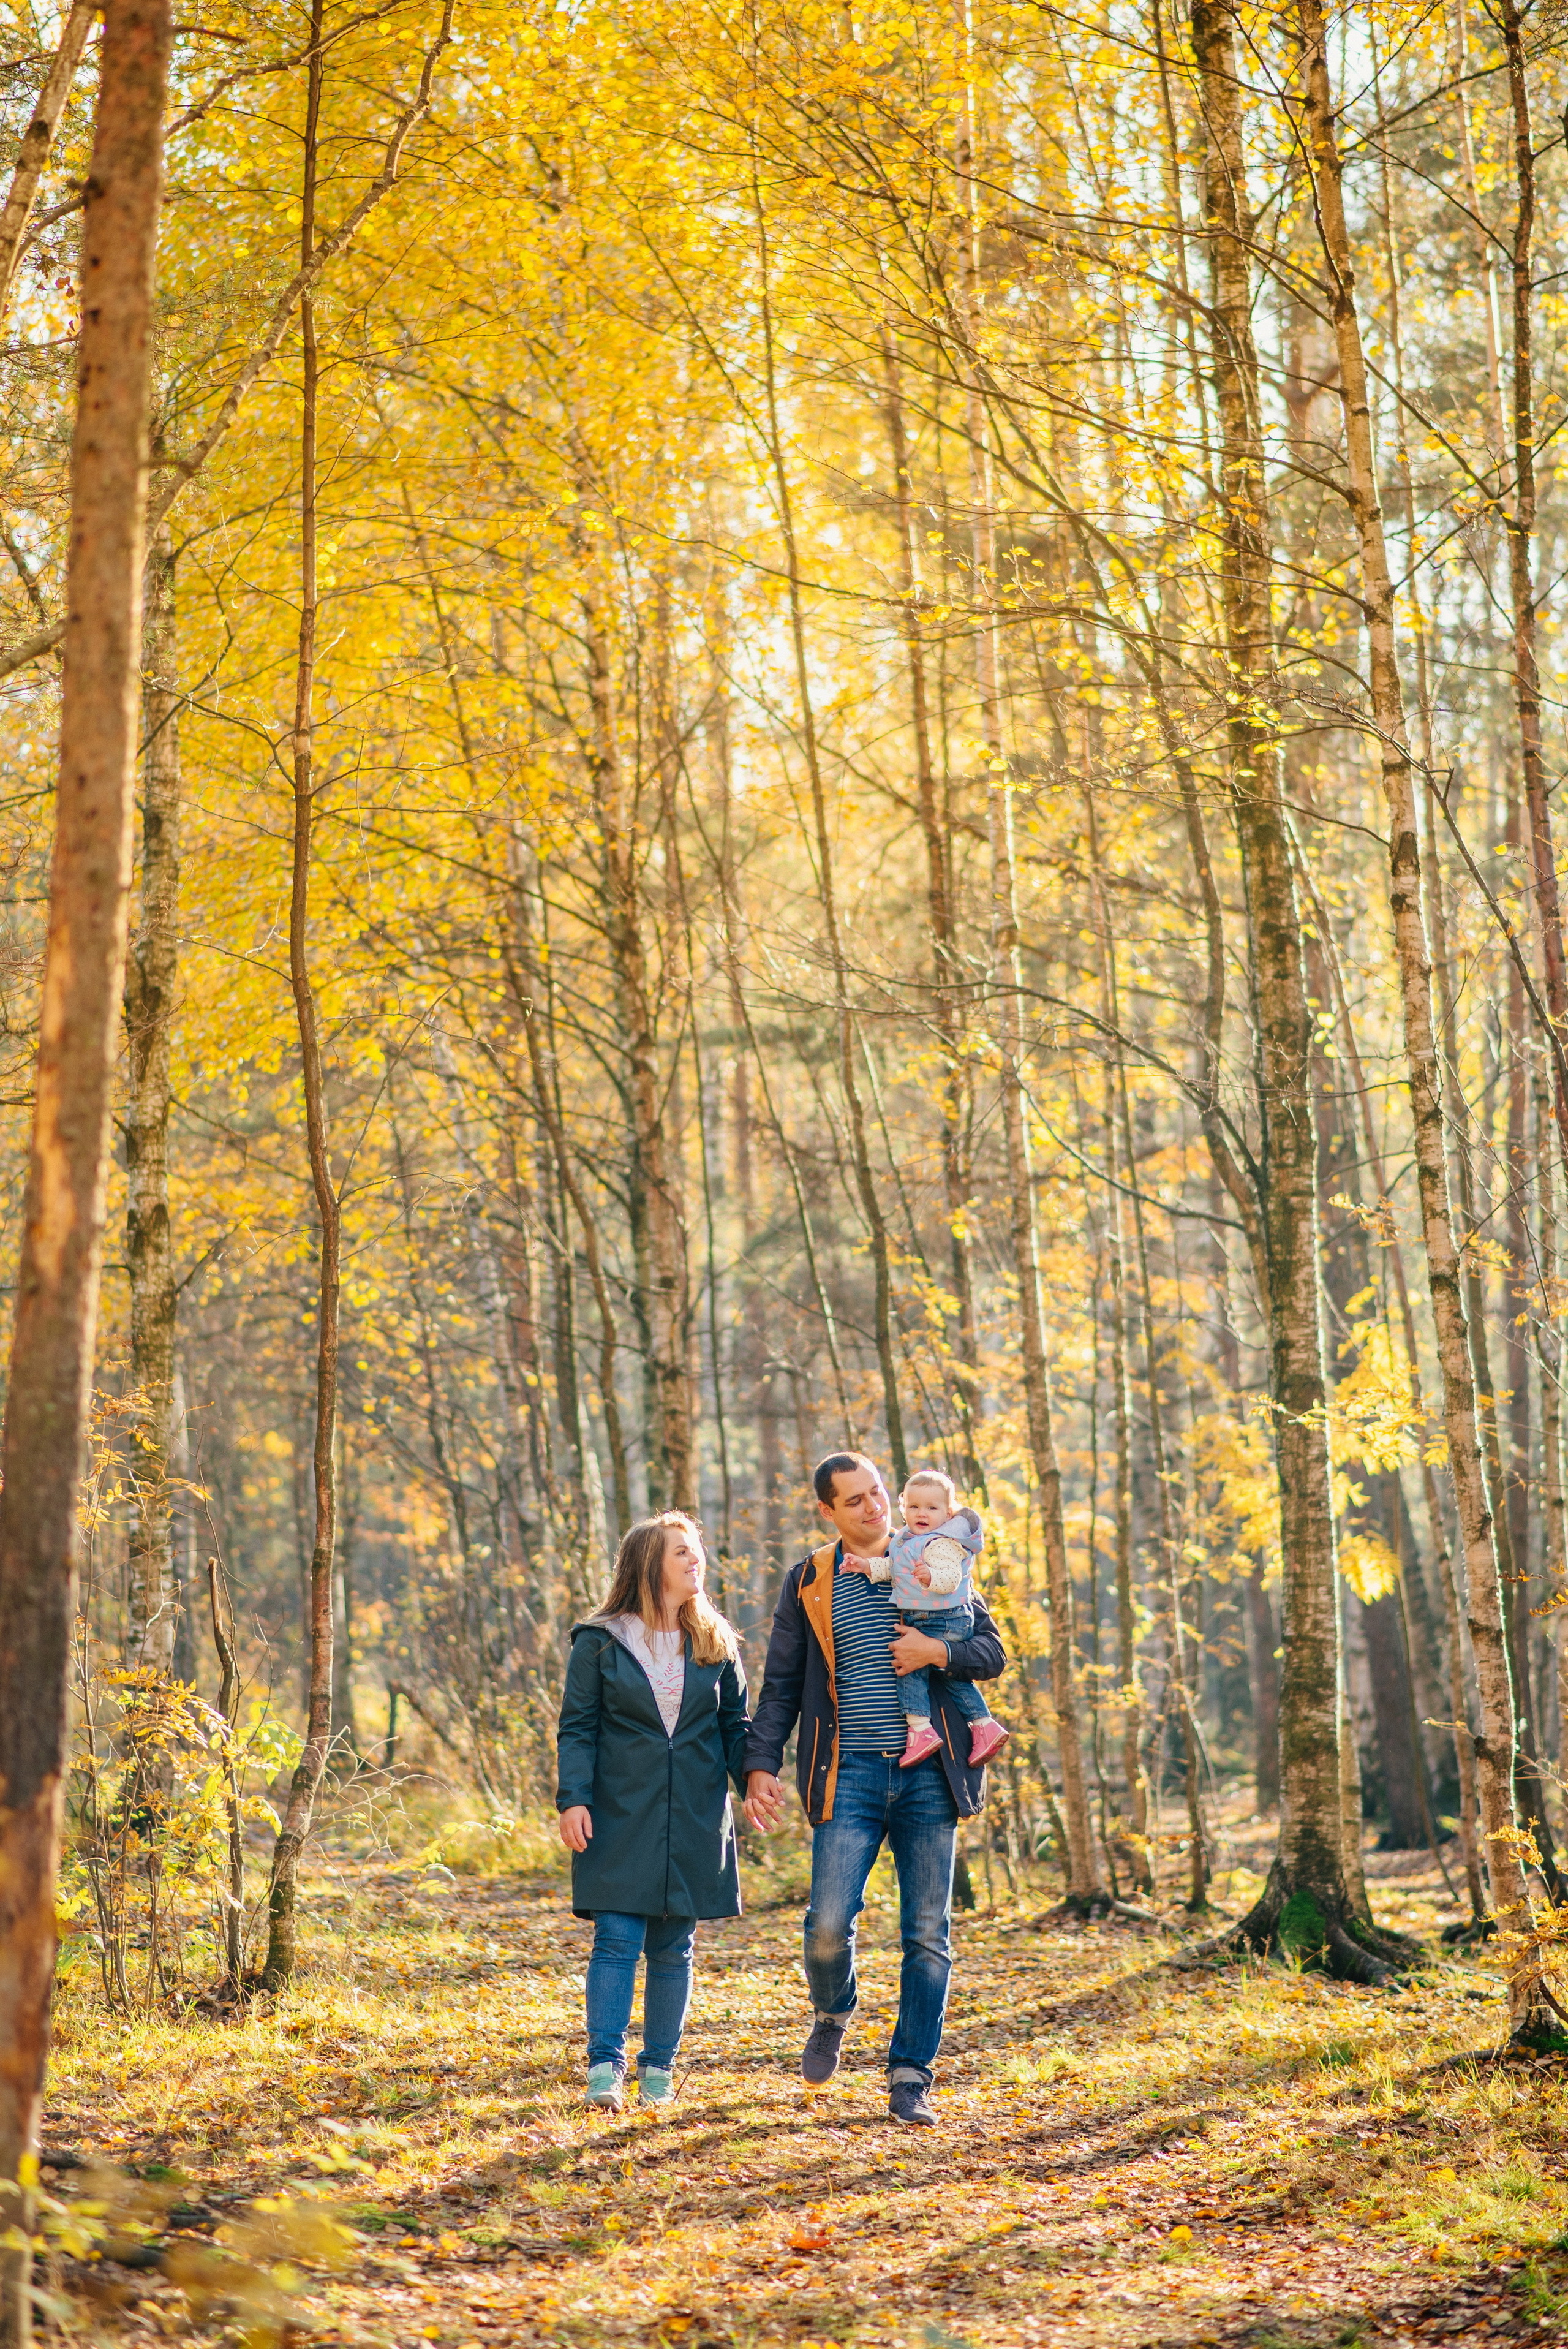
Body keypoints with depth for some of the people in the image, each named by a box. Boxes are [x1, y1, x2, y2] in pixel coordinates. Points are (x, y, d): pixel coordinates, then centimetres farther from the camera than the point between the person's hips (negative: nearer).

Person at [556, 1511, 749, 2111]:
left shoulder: (715, 1643, 9)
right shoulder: (600, 1642, 0)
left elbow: (735, 1725, 12)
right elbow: (577, 1728, -1)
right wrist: (573, 1799, -12)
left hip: (694, 1822, 3)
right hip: (621, 1819, -3)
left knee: (673, 1948, 7)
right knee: (618, 1940, -9)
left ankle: (659, 2070, 15)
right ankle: (605, 2066, -7)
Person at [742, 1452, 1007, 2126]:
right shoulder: (808, 1583, 8)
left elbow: (993, 1653, 8)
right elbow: (780, 1686, 9)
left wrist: (939, 1652, -12)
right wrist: (761, 1765, -2)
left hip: (928, 1775, 1)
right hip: (850, 1775, -1)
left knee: (928, 1936, 1)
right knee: (828, 1926, -10)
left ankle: (911, 2080, 11)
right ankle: (833, 2014, 23)